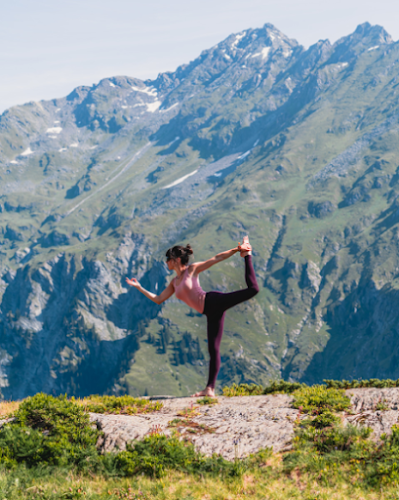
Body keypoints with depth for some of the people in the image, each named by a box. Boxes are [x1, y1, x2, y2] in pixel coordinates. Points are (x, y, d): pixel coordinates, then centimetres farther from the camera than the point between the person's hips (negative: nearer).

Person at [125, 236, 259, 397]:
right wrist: (139, 287, 28)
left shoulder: (192, 269, 4)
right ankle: (210, 389, -1)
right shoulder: (174, 282, 21)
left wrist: (237, 249, -4)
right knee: (213, 349, 2)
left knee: (252, 289, -21)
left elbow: (217, 258, 2)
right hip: (211, 313, 5)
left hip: (214, 301, -5)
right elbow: (158, 299, 26)